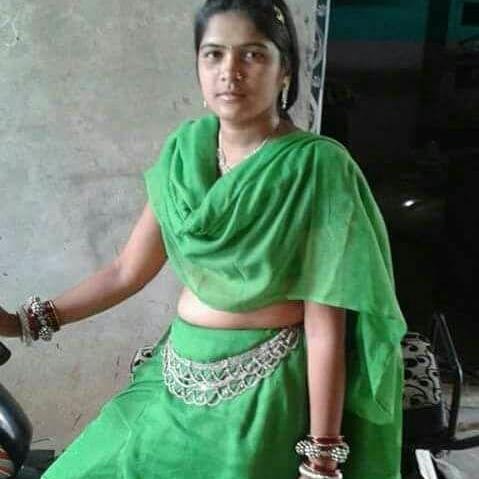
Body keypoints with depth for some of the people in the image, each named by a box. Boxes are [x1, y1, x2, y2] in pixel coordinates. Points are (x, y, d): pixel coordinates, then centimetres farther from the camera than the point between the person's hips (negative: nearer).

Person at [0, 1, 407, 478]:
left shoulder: (317, 166, -17)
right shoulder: (185, 149, -1)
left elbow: (325, 328, -17)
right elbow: (126, 271, 5)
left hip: (261, 395, -5)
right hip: (178, 383, 6)